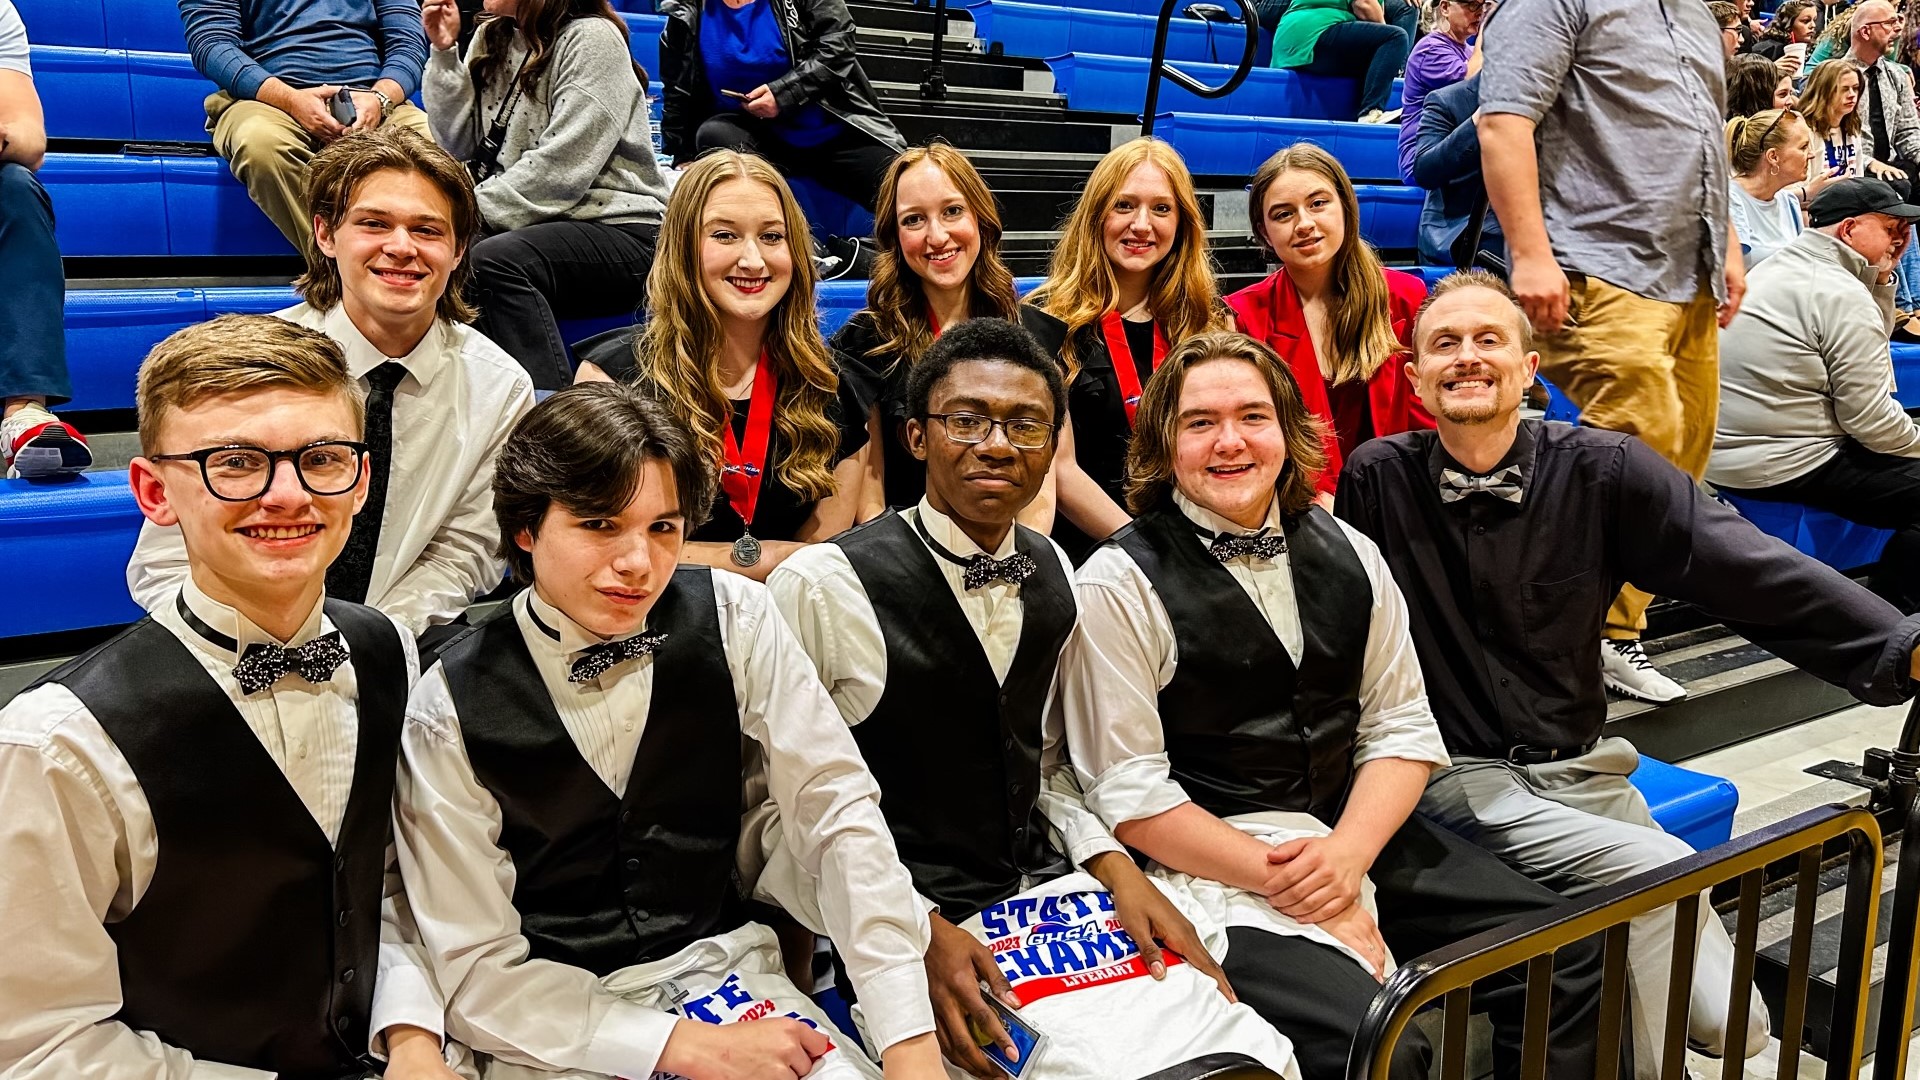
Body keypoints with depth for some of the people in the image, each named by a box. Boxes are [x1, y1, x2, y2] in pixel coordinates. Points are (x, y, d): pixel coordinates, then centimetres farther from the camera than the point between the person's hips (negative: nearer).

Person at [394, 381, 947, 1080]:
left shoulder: (733, 619, -6)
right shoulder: (449, 711, -11)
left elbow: (839, 812, -8)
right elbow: (477, 972, -9)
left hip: (724, 966, 2)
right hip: (556, 1022, -1)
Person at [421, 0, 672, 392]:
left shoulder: (592, 39, -10)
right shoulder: (492, 38, 13)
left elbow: (559, 170, -18)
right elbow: (460, 146, 8)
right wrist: (444, 53, 1)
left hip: (617, 227, -7)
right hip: (538, 223, 7)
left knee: (494, 261, -32)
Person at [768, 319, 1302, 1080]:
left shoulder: (1053, 575, 8)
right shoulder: (820, 588, -12)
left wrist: (1116, 869, 2)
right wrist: (920, 931, -17)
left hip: (1055, 893, 6)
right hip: (905, 924, -5)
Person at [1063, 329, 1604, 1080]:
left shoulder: (1347, 554, 8)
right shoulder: (1119, 587, -9)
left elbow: (1402, 728, 8)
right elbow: (1131, 794, -12)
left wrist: (1347, 853, -11)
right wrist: (1292, 886, -15)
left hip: (1362, 837, 6)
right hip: (1216, 864, -6)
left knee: (1570, 961, -6)